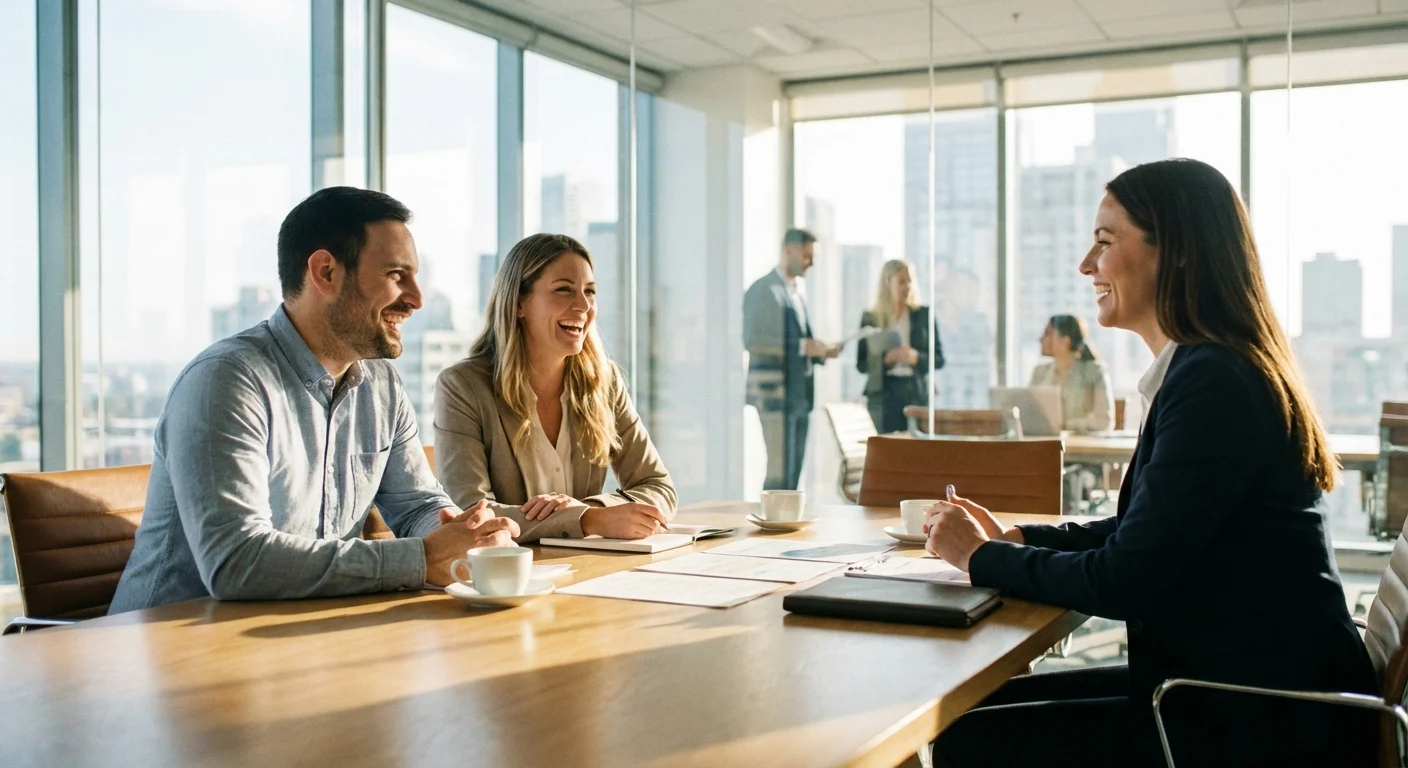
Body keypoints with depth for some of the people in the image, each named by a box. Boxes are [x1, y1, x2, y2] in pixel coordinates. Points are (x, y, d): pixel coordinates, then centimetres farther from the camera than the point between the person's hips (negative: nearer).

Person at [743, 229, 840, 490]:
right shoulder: (763, 289, -7)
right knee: (779, 471, -9)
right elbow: (752, 341, -17)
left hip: (800, 392, 8)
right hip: (775, 392, -8)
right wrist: (802, 346, -19)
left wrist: (821, 352, 6)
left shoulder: (797, 293, 18)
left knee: (794, 468, 7)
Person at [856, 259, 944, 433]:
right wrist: (885, 359, -13)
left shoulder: (924, 315, 7)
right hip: (883, 395, 0)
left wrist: (917, 358, -12)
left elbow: (939, 358, 7)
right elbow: (861, 364, 5)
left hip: (917, 394, 0)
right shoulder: (870, 318, 6)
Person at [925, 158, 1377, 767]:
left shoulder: (1212, 382, -21)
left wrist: (982, 557, -7)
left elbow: (1125, 582, -20)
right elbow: (1142, 534, 18)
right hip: (1231, 687, 10)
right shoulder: (1203, 369, 11)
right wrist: (1011, 539, 7)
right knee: (990, 702, 9)